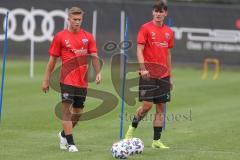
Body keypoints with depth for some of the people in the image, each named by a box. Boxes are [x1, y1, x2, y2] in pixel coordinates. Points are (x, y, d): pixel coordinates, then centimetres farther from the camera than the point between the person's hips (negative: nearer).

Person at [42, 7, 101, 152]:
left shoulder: (88, 37, 7)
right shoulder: (60, 36, 0)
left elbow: (94, 56, 4)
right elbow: (52, 60, 4)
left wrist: (98, 73, -13)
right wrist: (46, 80, 4)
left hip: (82, 81, 4)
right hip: (67, 79, -4)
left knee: (78, 111, 10)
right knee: (67, 108, -12)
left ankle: (64, 134, 34)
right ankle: (70, 143, -10)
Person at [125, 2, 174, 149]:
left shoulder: (169, 32, 11)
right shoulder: (146, 28, -4)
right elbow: (139, 50, -9)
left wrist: (170, 76, 17)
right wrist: (143, 68, -21)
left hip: (163, 75, 5)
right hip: (148, 74, -5)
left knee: (161, 107, 3)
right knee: (147, 105, -11)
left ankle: (157, 140, 7)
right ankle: (132, 128, 13)